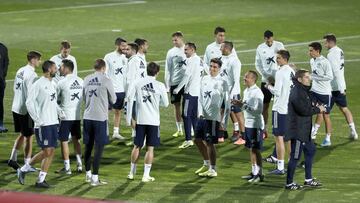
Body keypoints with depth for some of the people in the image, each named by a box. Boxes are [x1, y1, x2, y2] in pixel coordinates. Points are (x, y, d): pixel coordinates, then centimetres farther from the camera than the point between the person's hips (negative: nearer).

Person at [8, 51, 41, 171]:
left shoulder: (20, 71, 8)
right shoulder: (31, 74, -18)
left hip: (16, 107, 8)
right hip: (25, 110, -8)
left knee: (22, 134, 21)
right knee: (29, 137, 4)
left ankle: (12, 159, 18)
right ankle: (27, 164, 9)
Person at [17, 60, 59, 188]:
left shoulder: (53, 84, 13)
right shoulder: (38, 84, -11)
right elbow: (29, 102, -13)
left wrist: (59, 113, 10)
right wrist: (37, 120, -16)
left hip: (53, 123, 8)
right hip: (43, 124, -8)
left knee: (51, 151, 3)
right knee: (46, 151, -10)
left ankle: (41, 179, 7)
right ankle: (23, 170, 5)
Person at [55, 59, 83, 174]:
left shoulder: (62, 83, -13)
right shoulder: (81, 81, 5)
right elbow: (83, 98, 11)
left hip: (66, 116, -6)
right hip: (77, 115, 6)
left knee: (64, 141, 2)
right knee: (76, 140, 17)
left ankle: (67, 167, 3)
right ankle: (79, 165, 16)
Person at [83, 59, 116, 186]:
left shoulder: (87, 80, 5)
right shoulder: (106, 80, -9)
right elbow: (113, 100, 1)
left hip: (87, 117, 5)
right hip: (100, 118, -5)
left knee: (88, 146, 16)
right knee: (99, 147, -1)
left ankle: (88, 174, 26)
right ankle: (95, 178, -4)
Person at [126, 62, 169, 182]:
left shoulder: (138, 83, -2)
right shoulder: (160, 86, -5)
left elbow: (130, 99, -6)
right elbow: (165, 104, 4)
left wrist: (129, 117, 0)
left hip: (140, 119, 2)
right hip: (153, 121, -2)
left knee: (137, 146, 13)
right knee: (150, 148, 4)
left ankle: (132, 172, 21)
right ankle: (146, 175, 3)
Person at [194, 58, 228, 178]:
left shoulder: (222, 83, -8)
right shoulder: (205, 79, 9)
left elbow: (227, 102, -7)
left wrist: (224, 120, -11)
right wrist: (200, 112, 2)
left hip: (213, 117, -7)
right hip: (202, 116, 7)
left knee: (209, 143, -4)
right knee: (198, 140, 13)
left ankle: (213, 170, 6)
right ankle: (207, 164, 30)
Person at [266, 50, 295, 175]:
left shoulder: (280, 73, -16)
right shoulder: (292, 72, 9)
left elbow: (277, 92, -21)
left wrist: (269, 86, -3)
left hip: (280, 109, -8)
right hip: (290, 108, 8)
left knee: (279, 138, -4)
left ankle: (280, 168, -4)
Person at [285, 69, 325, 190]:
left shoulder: (304, 91, 13)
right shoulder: (297, 93, -20)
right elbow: (303, 110, -25)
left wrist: (316, 107, 2)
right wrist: (318, 109, -13)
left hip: (304, 130, 11)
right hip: (297, 130, -11)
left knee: (310, 150, 18)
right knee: (295, 156, -3)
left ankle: (308, 179, 28)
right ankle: (289, 183, 6)